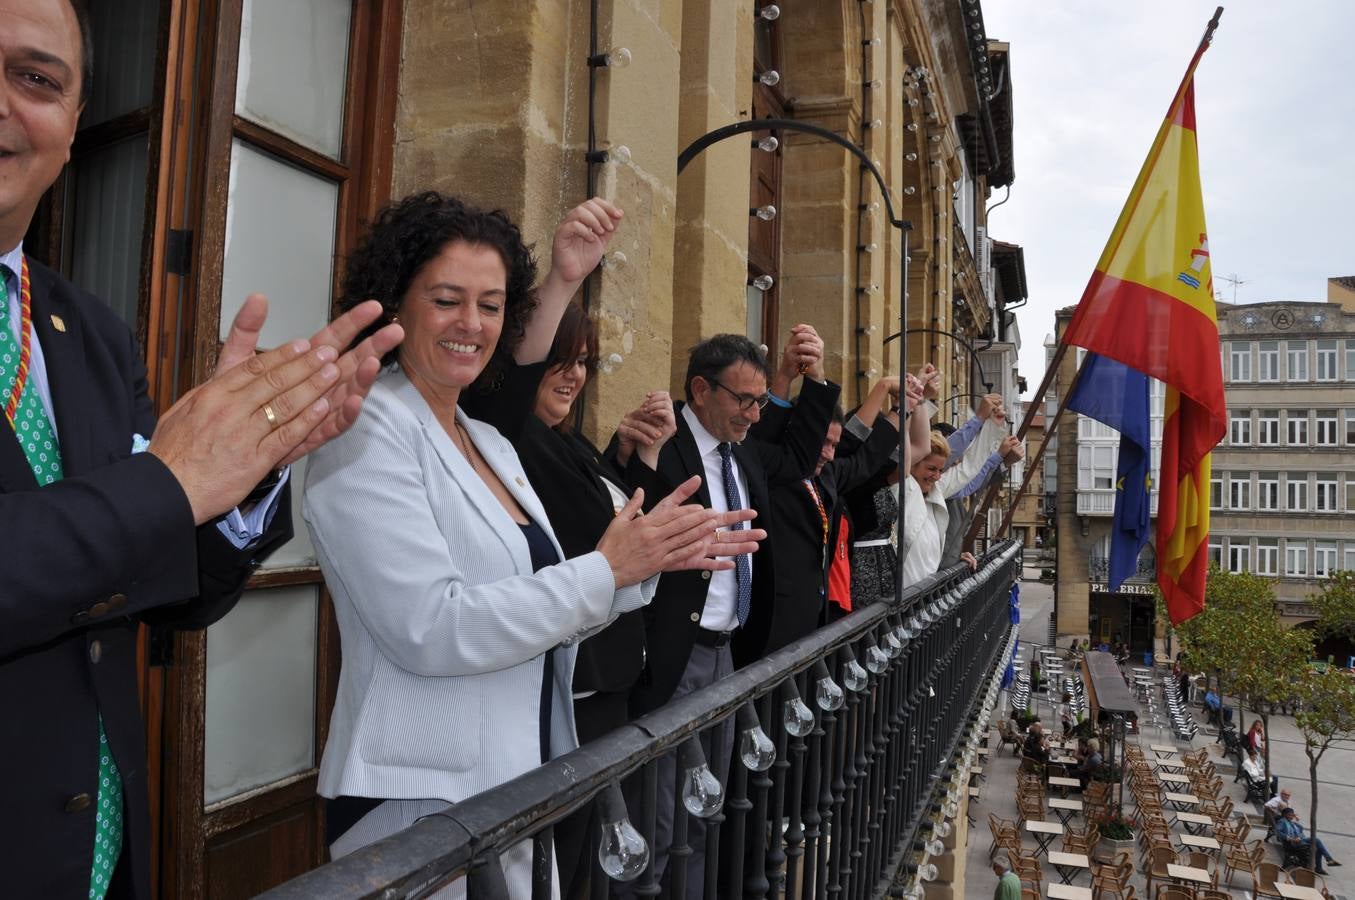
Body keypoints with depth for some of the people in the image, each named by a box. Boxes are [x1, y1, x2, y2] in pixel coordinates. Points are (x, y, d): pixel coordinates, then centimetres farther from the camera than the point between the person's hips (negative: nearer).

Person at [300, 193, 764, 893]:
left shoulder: (491, 443, 9)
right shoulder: (367, 429, -14)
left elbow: (542, 610, 8)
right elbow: (432, 630, -24)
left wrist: (652, 557, -5)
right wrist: (607, 569, -20)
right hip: (421, 802, -7)